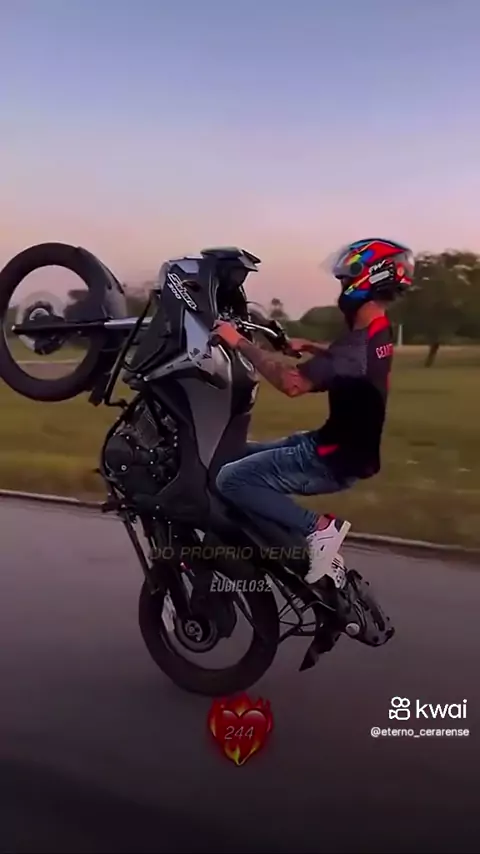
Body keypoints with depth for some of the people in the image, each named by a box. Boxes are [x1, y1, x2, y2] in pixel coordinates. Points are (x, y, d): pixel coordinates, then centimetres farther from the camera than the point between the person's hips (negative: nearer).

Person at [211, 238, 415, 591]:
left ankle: (318, 526, -13)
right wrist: (308, 347, 21)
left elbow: (293, 383, -31)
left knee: (231, 479, -16)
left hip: (335, 459, -10)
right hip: (343, 447, 10)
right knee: (244, 454, 19)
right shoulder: (379, 333, 8)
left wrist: (240, 342, -23)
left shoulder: (360, 343, -24)